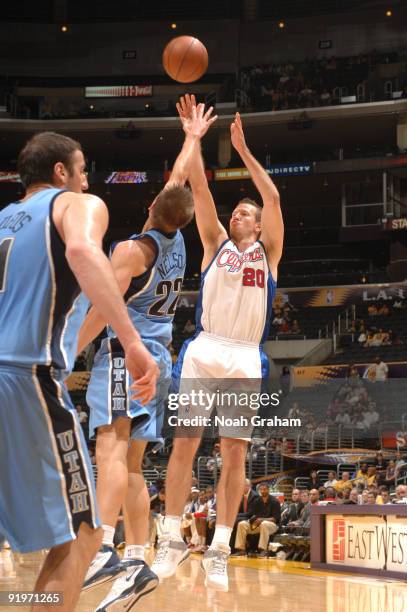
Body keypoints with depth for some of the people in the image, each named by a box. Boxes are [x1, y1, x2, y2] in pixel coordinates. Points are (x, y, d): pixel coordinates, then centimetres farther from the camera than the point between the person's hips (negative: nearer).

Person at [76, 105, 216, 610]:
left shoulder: (133, 248, -9)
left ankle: (105, 549, -37)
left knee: (111, 448, -22)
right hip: (158, 357, 8)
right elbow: (179, 179, 28)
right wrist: (192, 137, 40)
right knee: (131, 465, 6)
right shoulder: (176, 241, 12)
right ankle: (137, 563, 1)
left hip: (125, 352, -8)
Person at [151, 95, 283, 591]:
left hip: (245, 359, 0)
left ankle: (219, 550, 1)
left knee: (234, 453, -2)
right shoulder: (215, 242, 16)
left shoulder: (268, 250, 14)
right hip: (203, 350, 0)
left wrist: (243, 149, -1)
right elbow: (199, 187, 8)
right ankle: (172, 540, 4)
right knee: (184, 444, -3)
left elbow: (273, 198, 1)